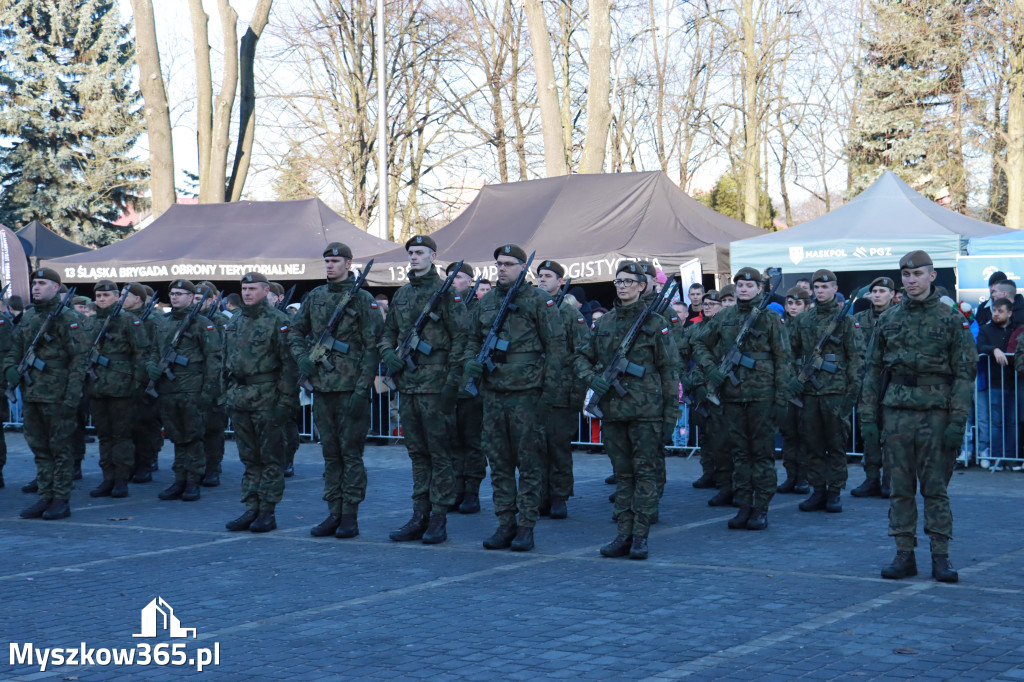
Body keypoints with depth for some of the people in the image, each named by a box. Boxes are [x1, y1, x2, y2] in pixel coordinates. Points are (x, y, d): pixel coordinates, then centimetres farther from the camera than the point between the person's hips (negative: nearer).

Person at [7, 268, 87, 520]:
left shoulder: (68, 318, -7)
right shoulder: (28, 318, 14)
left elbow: (79, 358, -11)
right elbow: (15, 350, 20)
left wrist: (72, 395, -17)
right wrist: (10, 368, -2)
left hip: (56, 396, -7)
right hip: (31, 395, 7)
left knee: (60, 449, -1)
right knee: (39, 449, 11)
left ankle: (61, 501, 5)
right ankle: (45, 498, 18)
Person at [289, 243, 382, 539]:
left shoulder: (363, 299, -4)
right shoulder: (315, 297, 11)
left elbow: (372, 347, -8)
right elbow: (295, 331, 21)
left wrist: (362, 389, -14)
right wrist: (302, 357, 1)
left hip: (350, 388, -5)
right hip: (322, 386, 5)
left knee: (351, 453, -1)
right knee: (331, 453, 10)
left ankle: (350, 516, 5)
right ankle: (334, 513, 15)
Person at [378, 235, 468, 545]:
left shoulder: (446, 293, -5)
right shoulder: (401, 294, 15)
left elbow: (460, 339, -9)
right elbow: (388, 332, 23)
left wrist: (452, 382, -14)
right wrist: (388, 354, 1)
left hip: (435, 386, -7)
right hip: (407, 385, 7)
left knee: (439, 455, -1)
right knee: (417, 454, 11)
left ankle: (439, 519, 4)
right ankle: (420, 516, 17)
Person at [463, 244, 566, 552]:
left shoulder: (538, 301, -2)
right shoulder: (486, 302, 13)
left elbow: (556, 344, -4)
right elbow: (473, 339, 22)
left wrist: (550, 384, -10)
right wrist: (470, 361, 1)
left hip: (526, 392, -5)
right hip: (493, 391, 5)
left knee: (528, 462, 0)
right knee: (499, 462, 8)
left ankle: (526, 527, 5)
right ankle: (505, 524, 15)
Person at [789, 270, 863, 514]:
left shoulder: (845, 320, 0)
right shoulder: (802, 321, 12)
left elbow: (856, 357, -1)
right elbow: (792, 352, 19)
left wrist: (852, 391, -7)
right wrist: (793, 379, 7)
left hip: (836, 391, -4)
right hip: (808, 391, 4)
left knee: (836, 445, 1)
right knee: (812, 444, 6)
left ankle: (835, 493, 8)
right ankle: (818, 491, 14)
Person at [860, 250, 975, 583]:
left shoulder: (951, 319, 0)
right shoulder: (888, 320, 9)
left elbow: (965, 372, -3)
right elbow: (873, 370, 11)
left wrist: (957, 421, -11)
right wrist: (868, 416, 5)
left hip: (935, 412, -3)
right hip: (896, 413, 3)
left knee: (935, 487, 1)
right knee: (900, 487, 5)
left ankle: (941, 557, 8)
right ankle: (904, 555, 11)